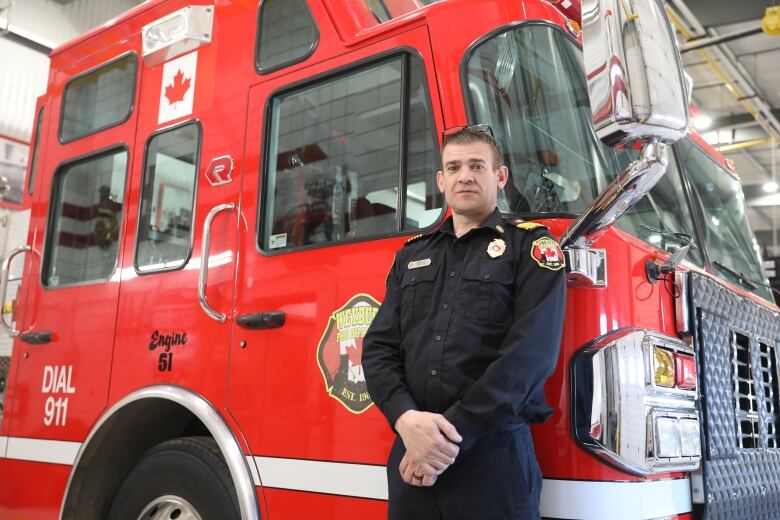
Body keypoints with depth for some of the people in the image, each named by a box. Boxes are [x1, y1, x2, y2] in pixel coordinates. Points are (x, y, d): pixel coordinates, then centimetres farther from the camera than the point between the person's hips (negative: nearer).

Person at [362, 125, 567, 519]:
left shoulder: (531, 246, 0)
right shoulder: (411, 256, 14)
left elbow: (530, 353, -11)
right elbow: (379, 347, 6)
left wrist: (453, 433, -15)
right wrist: (406, 418, -12)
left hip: (495, 455, -4)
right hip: (412, 455, 4)